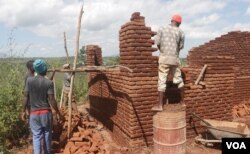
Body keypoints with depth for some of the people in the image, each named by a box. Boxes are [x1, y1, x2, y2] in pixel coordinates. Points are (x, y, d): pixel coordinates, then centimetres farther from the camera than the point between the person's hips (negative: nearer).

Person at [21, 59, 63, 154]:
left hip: (34, 113, 1)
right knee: (47, 135, 16)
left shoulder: (29, 80, -5)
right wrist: (58, 113, -3)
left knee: (36, 136, 7)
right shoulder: (49, 83, -11)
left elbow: (26, 97, -2)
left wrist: (23, 111, 10)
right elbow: (51, 100, -12)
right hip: (46, 112, -1)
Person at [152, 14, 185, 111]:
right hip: (175, 58, 2)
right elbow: (181, 46, 8)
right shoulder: (180, 32, 6)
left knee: (162, 81, -3)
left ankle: (160, 105, -4)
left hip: (164, 57, -2)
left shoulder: (162, 29, 3)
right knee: (178, 79, 16)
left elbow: (157, 42, -3)